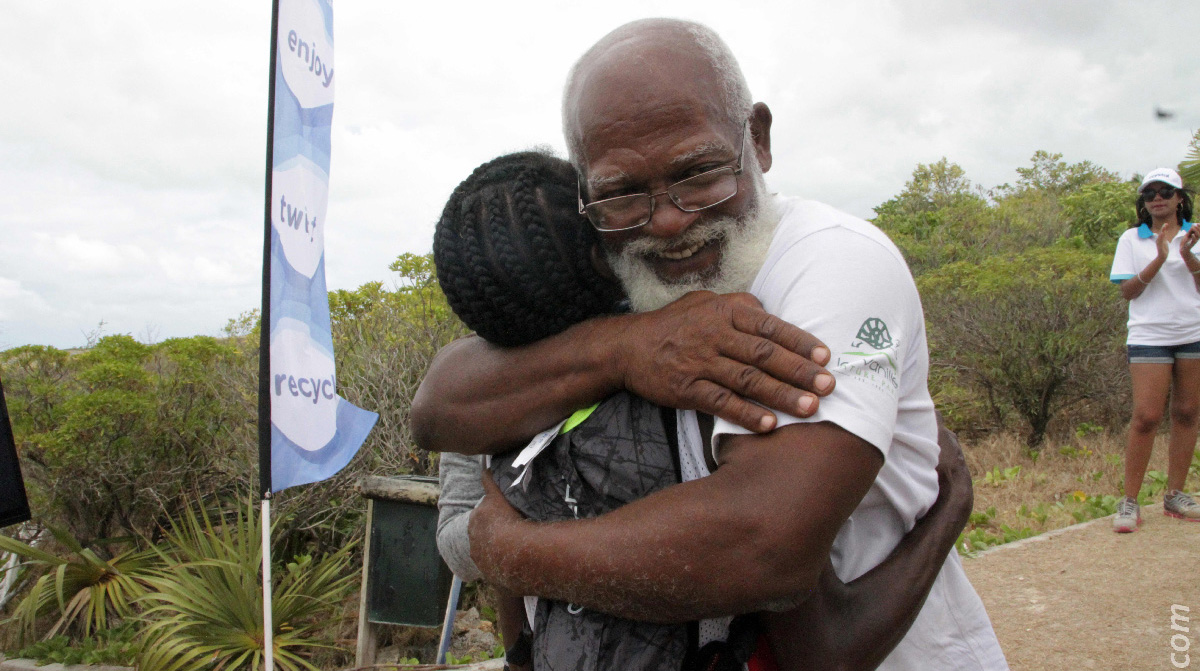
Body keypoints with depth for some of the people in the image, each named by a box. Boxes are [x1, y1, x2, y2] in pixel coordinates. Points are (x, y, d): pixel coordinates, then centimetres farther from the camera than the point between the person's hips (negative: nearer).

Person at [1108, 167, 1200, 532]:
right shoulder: (1132, 239, 5)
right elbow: (1127, 291, -3)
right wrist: (1160, 259, -14)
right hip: (1150, 337, -3)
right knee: (1146, 417, -9)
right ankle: (1129, 502, -3)